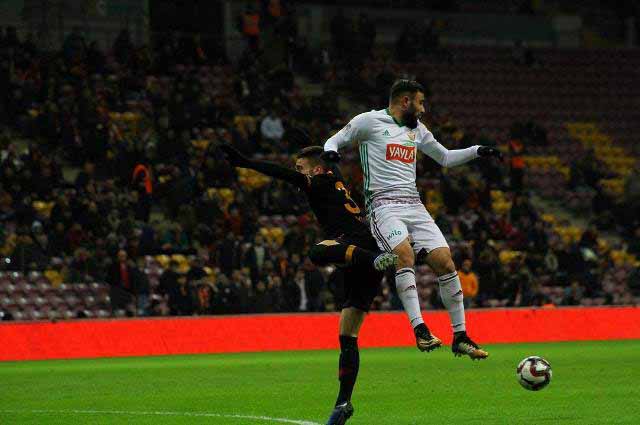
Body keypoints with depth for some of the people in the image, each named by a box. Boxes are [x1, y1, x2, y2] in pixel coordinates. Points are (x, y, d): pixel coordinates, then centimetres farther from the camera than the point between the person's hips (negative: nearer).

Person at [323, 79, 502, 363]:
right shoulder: (369, 121, 4)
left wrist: (477, 151, 23)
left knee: (445, 262, -7)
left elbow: (445, 158, 34)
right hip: (383, 204, -6)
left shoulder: (417, 129, 22)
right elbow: (335, 140, 8)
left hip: (414, 205, 6)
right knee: (404, 253, -32)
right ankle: (419, 327, -35)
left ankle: (460, 337, 0)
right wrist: (330, 151, -15)